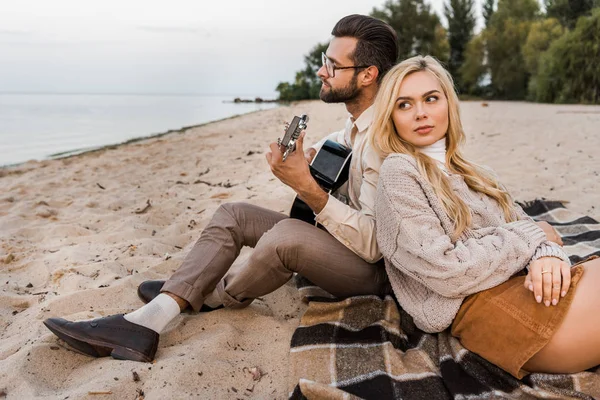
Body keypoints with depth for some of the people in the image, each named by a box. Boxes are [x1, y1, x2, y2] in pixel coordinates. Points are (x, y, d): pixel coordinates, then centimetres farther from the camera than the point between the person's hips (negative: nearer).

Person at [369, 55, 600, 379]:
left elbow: (523, 225, 13)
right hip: (479, 304, -7)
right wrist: (532, 238, -3)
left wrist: (547, 254, -12)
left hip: (527, 283, 8)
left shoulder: (473, 173, 21)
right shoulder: (398, 173, -4)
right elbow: (446, 272, -13)